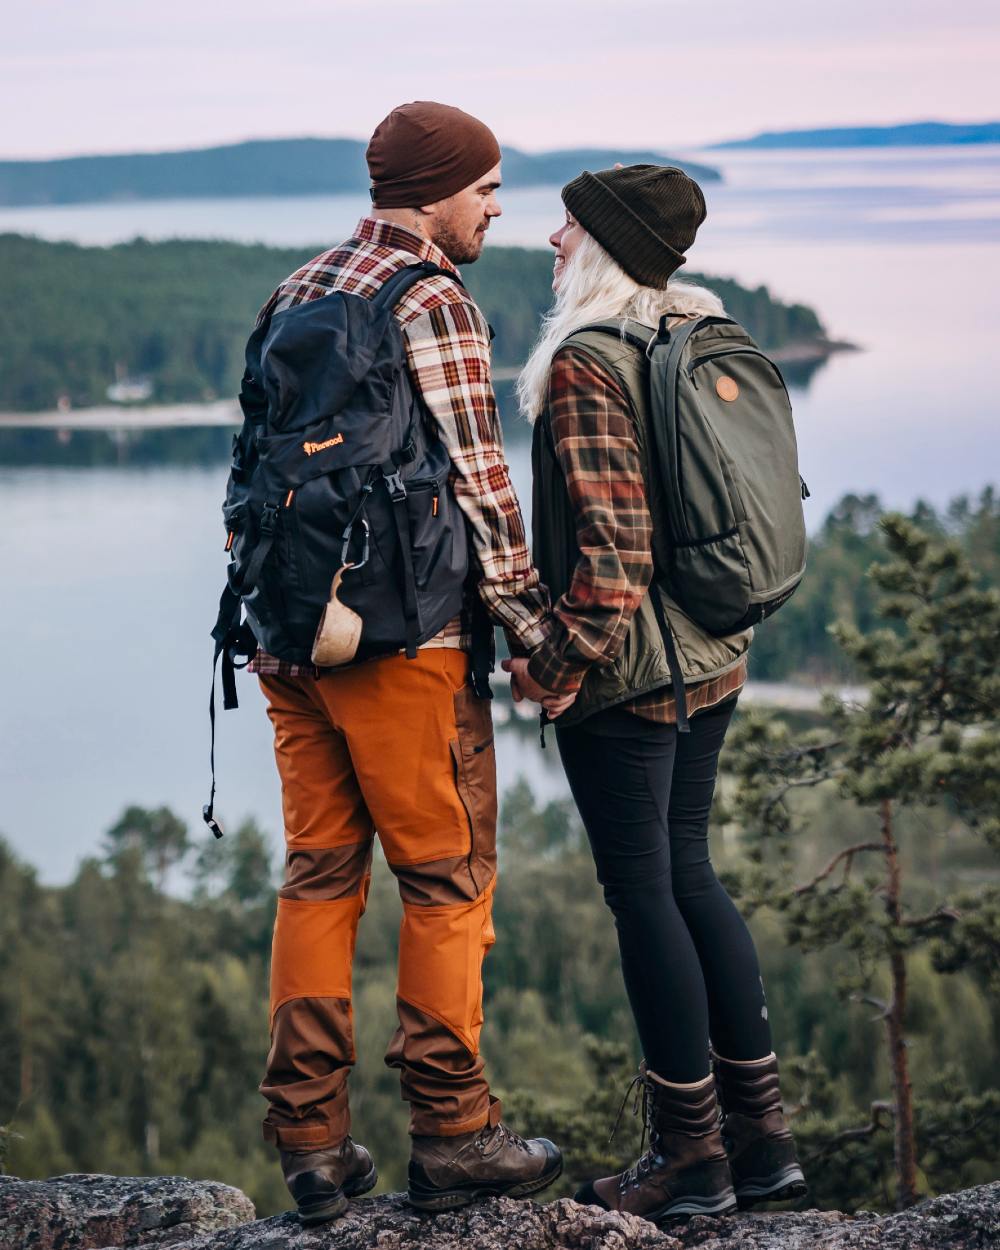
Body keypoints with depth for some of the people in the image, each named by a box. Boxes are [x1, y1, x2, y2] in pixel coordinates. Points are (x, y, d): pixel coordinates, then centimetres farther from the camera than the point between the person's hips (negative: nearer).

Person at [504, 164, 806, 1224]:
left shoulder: (585, 364, -17)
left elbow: (612, 551, -22)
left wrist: (552, 667, -15)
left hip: (626, 668, -8)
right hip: (714, 657, 9)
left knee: (642, 892, 1)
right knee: (688, 875, 17)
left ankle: (691, 1155, 10)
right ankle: (761, 1132, 21)